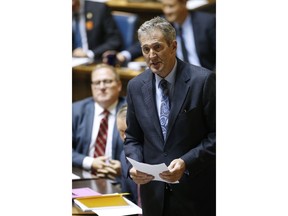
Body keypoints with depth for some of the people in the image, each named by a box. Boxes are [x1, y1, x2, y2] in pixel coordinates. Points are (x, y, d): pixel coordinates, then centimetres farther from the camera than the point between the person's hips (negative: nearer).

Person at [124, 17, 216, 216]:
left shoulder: (204, 80, -10)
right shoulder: (136, 86, 4)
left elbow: (216, 134, -8)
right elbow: (133, 137, 12)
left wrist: (186, 163, -19)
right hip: (154, 191, 4)